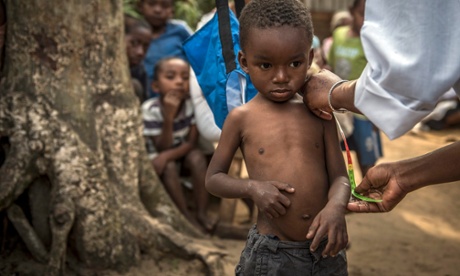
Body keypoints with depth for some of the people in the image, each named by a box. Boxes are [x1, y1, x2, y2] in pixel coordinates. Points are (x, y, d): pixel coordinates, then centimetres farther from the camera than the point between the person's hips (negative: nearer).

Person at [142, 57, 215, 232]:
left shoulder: (192, 104, -17)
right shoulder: (150, 109, -23)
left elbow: (191, 143, -17)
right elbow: (162, 148, -25)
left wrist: (168, 155, -34)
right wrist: (168, 117, -38)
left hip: (183, 154, 2)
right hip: (160, 155, -2)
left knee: (197, 156, -28)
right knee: (169, 167, -33)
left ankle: (202, 213, -22)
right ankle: (186, 215, -22)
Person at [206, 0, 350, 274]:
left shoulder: (320, 114, 1)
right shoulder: (241, 118, -4)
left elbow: (339, 177, 0)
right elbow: (213, 178, 4)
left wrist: (336, 206, -22)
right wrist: (252, 187, -15)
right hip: (270, 253, -2)